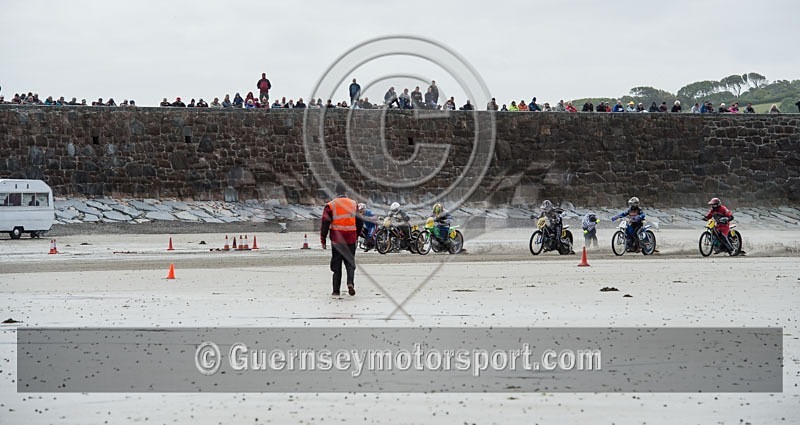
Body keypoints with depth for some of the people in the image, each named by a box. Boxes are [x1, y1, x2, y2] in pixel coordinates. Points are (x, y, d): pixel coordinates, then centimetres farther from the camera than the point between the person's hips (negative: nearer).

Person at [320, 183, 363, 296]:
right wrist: (356, 236, 26)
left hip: (337, 239, -2)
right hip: (351, 239, 2)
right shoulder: (354, 204, 6)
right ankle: (350, 283, -15)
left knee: (337, 265, 7)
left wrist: (323, 240, 1)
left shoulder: (330, 205, -4)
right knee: (350, 262, 9)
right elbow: (360, 222, 14)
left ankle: (336, 290, 8)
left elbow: (325, 224, -6)